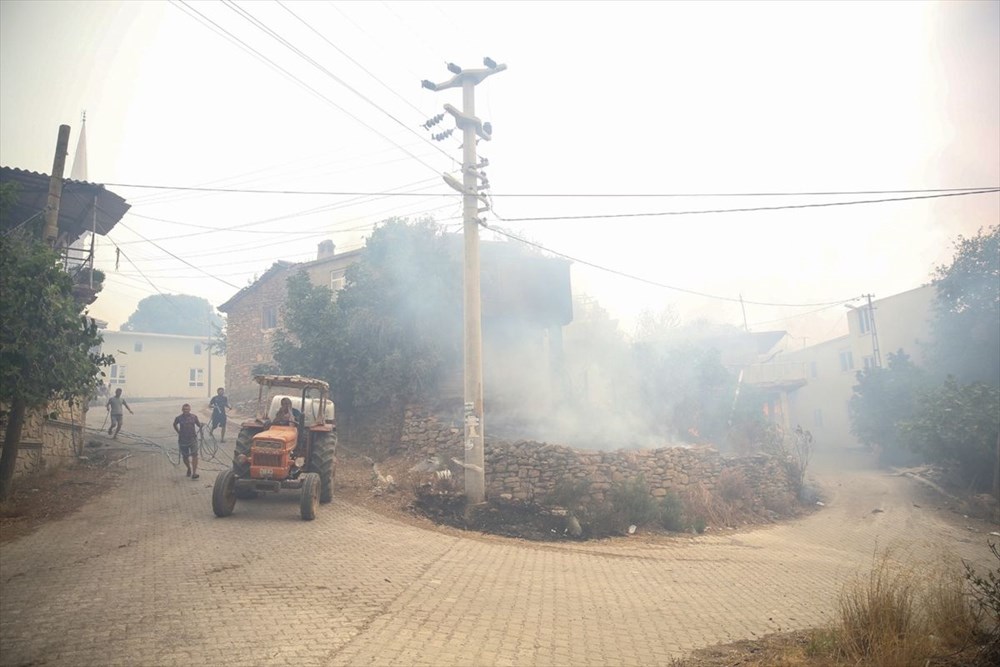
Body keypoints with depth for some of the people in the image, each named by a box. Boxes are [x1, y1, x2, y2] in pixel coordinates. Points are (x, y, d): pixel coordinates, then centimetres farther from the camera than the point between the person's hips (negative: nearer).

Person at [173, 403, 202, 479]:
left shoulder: (194, 417, -2)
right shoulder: (178, 418, -3)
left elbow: (198, 424, 11)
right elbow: (174, 425, 17)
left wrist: (201, 425, -10)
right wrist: (179, 432, 10)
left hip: (193, 438, -1)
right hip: (183, 440, 1)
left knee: (194, 455, -15)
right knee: (185, 457, 9)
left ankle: (194, 472, -16)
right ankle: (189, 468, 37)